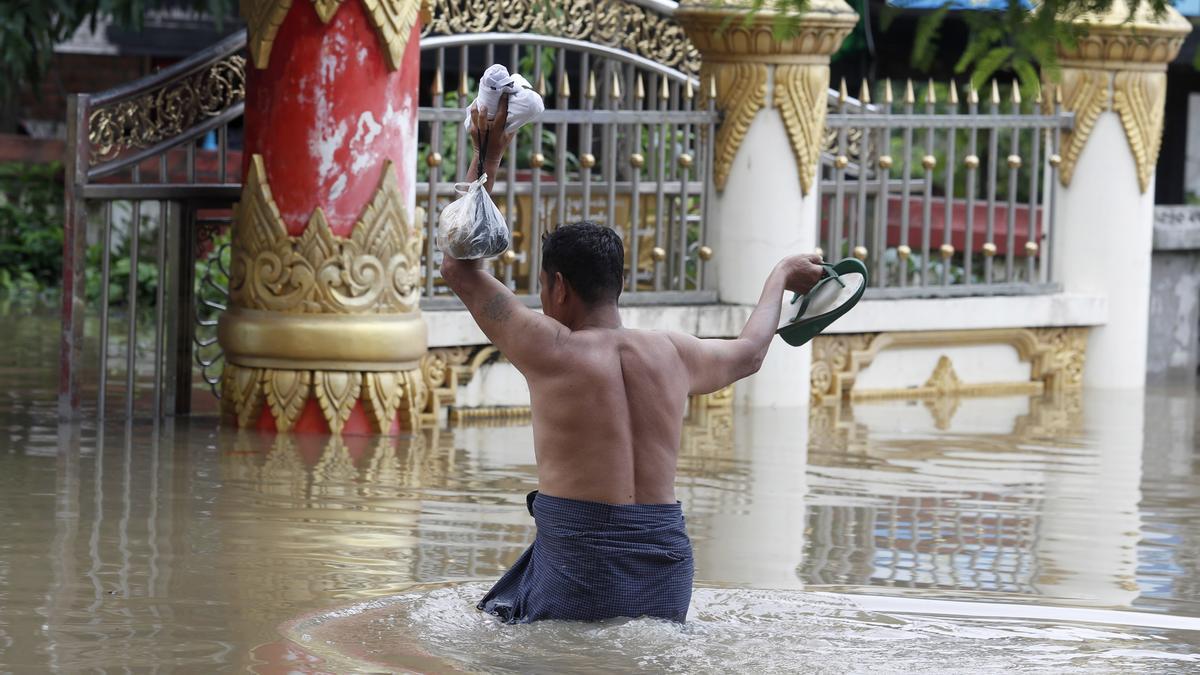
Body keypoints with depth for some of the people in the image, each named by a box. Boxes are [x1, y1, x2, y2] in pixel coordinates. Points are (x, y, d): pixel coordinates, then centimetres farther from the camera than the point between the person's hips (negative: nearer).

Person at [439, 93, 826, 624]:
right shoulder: (671, 355, 10)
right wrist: (780, 277, 51)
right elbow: (748, 353, 33)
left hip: (580, 579, -5)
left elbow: (459, 268, 6)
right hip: (667, 582, 5)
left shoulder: (552, 351, -5)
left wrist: (487, 159, 9)